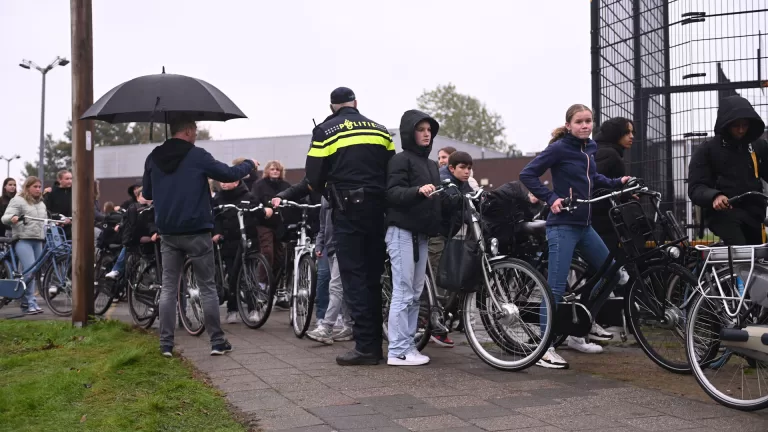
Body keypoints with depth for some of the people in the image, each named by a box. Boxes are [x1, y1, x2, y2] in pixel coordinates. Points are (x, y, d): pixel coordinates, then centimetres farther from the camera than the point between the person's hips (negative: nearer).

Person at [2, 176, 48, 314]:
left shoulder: (41, 204, 21)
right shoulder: (18, 200, 0)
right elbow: (5, 218, -9)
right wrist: (12, 218, -31)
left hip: (38, 241, 7)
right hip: (23, 240, -7)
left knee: (36, 272, 6)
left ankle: (25, 302, 15)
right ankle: (31, 303, -13)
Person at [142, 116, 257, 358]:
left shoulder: (153, 159, 5)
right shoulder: (197, 156, -9)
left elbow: (147, 194, 14)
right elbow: (229, 174, -4)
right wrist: (249, 165, 15)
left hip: (168, 233, 4)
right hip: (196, 232, -4)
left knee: (168, 288, 8)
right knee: (207, 287, 5)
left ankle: (166, 344, 5)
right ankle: (217, 342, 8)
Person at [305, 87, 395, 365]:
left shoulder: (325, 131, -1)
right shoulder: (380, 129, 12)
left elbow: (314, 177, -4)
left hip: (347, 211, -4)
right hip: (377, 209, 4)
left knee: (354, 277, -2)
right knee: (373, 276, 11)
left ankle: (366, 347, -5)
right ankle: (376, 342, 15)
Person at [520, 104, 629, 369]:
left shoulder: (589, 149, 11)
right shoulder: (559, 148, -11)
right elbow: (527, 174, -14)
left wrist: (617, 183, 13)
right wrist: (551, 198, -19)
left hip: (584, 225, 8)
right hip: (563, 225, -8)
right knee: (557, 286, -10)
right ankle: (545, 348, -5)